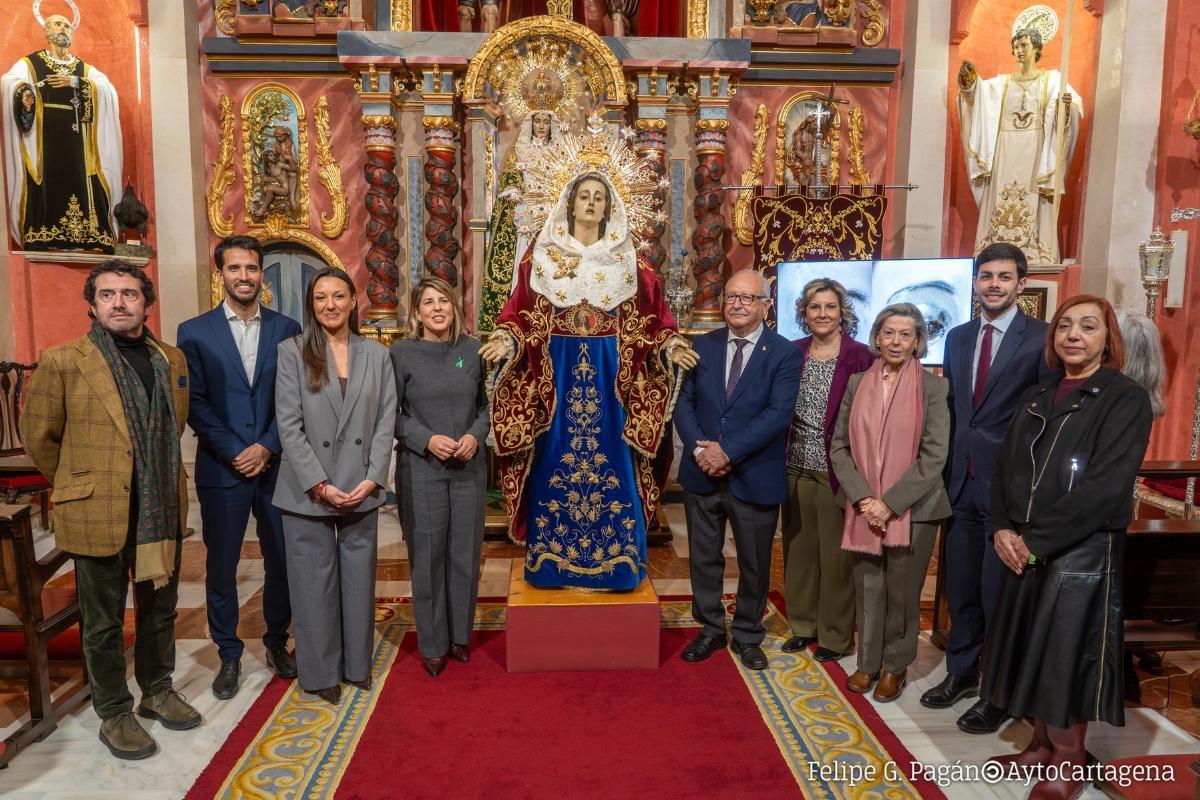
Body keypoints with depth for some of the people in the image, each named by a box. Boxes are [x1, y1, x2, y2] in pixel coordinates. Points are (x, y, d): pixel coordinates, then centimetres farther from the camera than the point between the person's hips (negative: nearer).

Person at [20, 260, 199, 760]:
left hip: (163, 510, 5)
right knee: (104, 621, 10)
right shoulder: (62, 362, -7)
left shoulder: (172, 360, 6)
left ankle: (157, 690, 36)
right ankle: (114, 713, 26)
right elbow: (39, 437, 0)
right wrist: (80, 487, 7)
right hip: (97, 513, -4)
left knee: (160, 609, 17)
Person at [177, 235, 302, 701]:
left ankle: (277, 642, 30)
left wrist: (267, 447, -11)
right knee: (221, 566, 8)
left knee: (282, 560, 10)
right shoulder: (195, 332, 1)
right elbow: (194, 404, -3)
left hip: (276, 466, 1)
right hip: (221, 469, -1)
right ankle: (229, 654, 25)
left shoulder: (286, 330, 4)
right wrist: (236, 453, -11)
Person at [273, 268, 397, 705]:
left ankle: (357, 664, 28)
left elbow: (386, 422, 4)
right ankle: (321, 672, 22)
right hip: (307, 491, -2)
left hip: (361, 490, 2)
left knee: (359, 579, 11)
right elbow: (289, 425, -7)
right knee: (315, 582, 7)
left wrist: (373, 479, -7)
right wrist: (319, 485, -12)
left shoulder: (377, 354, 6)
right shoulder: (292, 352, -1)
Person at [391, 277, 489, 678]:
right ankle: (433, 645, 21)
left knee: (465, 553, 10)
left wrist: (475, 434, -9)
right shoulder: (402, 352, -3)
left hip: (469, 467, 2)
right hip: (421, 468, -2)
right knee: (428, 556, 5)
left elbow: (487, 403, 9)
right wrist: (427, 439, -15)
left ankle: (460, 635, 28)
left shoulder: (473, 349, 3)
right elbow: (392, 413, -2)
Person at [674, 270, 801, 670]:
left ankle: (748, 636, 33)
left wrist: (728, 452, -21)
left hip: (754, 476, -2)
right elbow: (684, 401, 1)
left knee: (754, 564, 13)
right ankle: (710, 629, 34)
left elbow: (777, 414, -16)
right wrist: (699, 447, -16)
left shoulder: (784, 354, -6)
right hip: (702, 473, 3)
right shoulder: (703, 345, 5)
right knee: (704, 558, 15)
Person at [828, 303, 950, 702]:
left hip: (912, 508, -2)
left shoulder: (933, 387, -3)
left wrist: (891, 503, -14)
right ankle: (868, 662, 26)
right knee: (867, 589, 9)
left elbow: (934, 455, -9)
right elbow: (839, 446, 3)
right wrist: (863, 497, -9)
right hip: (863, 508, 2)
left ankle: (895, 666, 26)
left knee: (902, 591, 7)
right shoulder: (858, 383, 5)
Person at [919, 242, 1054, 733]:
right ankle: (961, 673, 35)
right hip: (962, 484, 5)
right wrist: (949, 469, 8)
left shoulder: (1043, 339, -8)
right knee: (960, 589, 16)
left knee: (999, 594, 5)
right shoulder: (958, 337, 10)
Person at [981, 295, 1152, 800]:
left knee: (1065, 653, 2)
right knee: (1031, 650, 12)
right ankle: (1043, 744, 29)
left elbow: (1106, 487, -17)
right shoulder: (1035, 398, 11)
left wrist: (1036, 540, -17)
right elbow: (1006, 469, 10)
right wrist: (1002, 529, -6)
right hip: (1025, 549, 6)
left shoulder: (1126, 400, -8)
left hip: (1083, 551, -6)